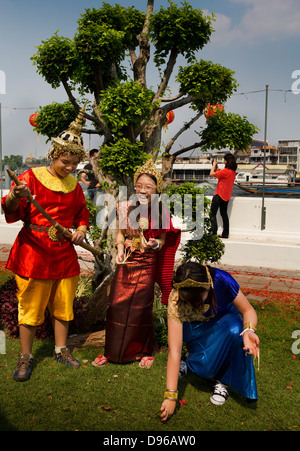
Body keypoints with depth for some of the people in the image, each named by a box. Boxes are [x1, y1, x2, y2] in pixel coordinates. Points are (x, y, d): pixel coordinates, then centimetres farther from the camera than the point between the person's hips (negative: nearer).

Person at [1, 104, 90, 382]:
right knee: (31, 307, 3)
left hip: (65, 255, 5)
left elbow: (82, 214, 22)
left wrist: (81, 229, 1)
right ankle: (26, 357, 20)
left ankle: (61, 350, 31)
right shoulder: (31, 177, -6)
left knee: (63, 305, 14)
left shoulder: (75, 186, 10)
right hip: (34, 255, -5)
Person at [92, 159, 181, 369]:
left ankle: (145, 351, 26)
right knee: (116, 306, 4)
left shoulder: (161, 212, -7)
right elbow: (121, 233, 11)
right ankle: (112, 351, 23)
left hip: (146, 266, -2)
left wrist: (155, 244, -21)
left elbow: (163, 240, 1)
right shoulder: (127, 207, 0)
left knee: (141, 308, 2)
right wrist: (120, 249, -7)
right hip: (126, 263, 3)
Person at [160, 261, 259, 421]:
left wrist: (249, 330, -41)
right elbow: (174, 350, -32)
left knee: (236, 331, -35)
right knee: (203, 367, -30)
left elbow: (248, 310, -19)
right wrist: (170, 396, -33)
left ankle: (224, 380, -11)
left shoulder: (221, 279, -33)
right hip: (196, 330, -1)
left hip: (225, 319, 2)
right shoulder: (175, 300, -33)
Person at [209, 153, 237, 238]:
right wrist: (217, 168, 14)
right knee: (224, 213, 16)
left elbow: (211, 174, -16)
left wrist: (214, 165, -3)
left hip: (219, 195, -9)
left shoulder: (225, 171, -21)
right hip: (226, 196, 9)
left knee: (213, 213, -2)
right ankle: (225, 233, 19)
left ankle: (213, 233, -6)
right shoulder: (233, 171, 6)